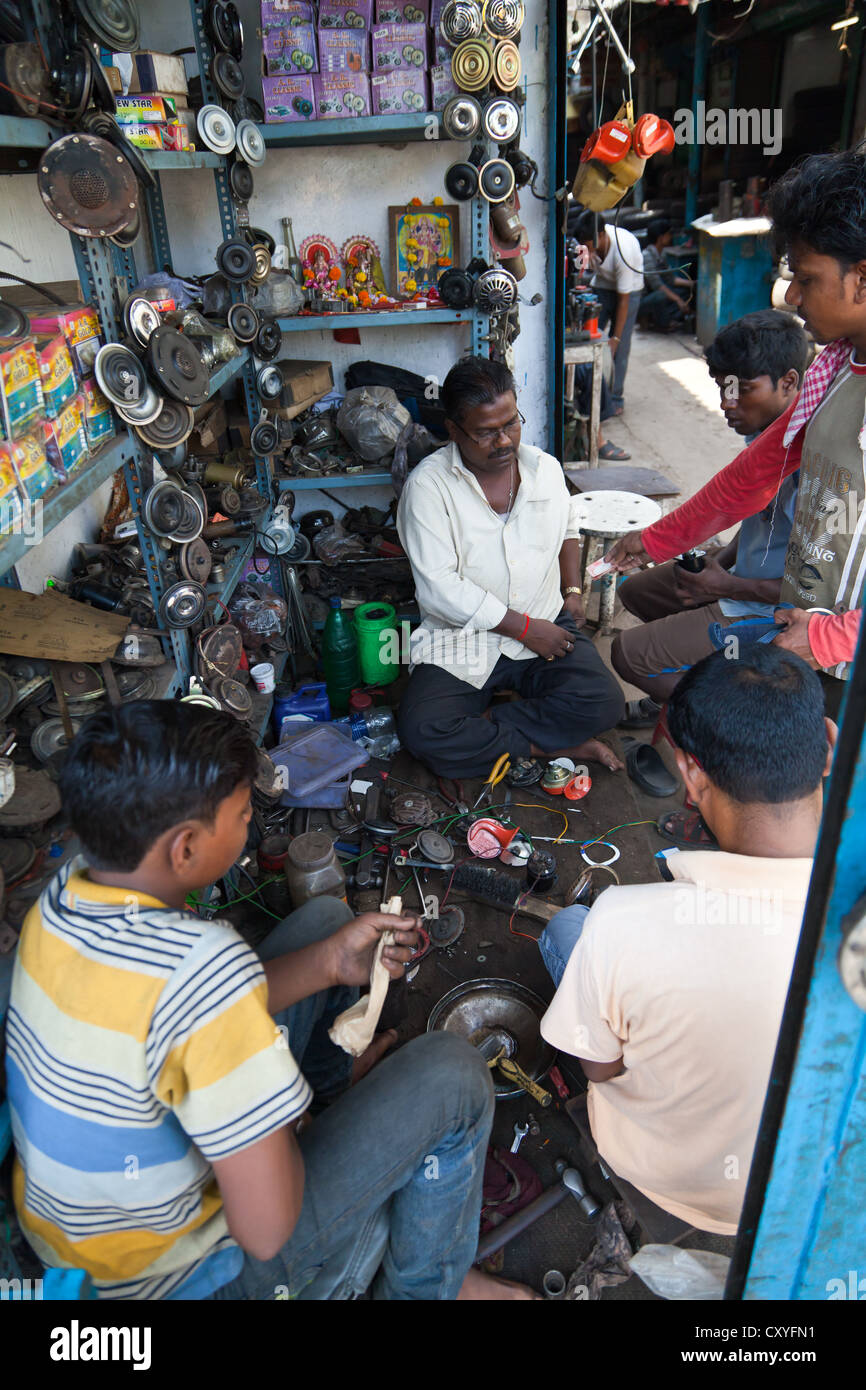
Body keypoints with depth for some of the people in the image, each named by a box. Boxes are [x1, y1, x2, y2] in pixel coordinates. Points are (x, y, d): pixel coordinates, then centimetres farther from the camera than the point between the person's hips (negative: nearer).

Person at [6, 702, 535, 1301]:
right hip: (183, 1273, -7)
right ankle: (427, 1288, 20)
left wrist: (330, 961, -6)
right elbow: (266, 1231, -31)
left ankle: (326, 1084, 38)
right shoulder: (202, 963, -38)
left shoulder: (64, 894, -13)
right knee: (453, 1072, -5)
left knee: (326, 919, 8)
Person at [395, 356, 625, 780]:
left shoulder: (546, 468, 6)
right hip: (460, 639, -2)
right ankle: (550, 744, -11)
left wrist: (573, 590, 11)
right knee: (421, 732, -26)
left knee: (603, 702, -23)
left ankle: (482, 727, -10)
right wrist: (524, 627, -15)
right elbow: (440, 589, -17)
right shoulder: (428, 485, -10)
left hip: (548, 628, 3)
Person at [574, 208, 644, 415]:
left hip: (629, 291, -5)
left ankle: (616, 398, 5)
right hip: (601, 286, 5)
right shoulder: (590, 240, -21)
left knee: (620, 347, -8)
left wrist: (616, 337, -24)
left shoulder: (623, 251, -35)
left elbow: (623, 299, -28)